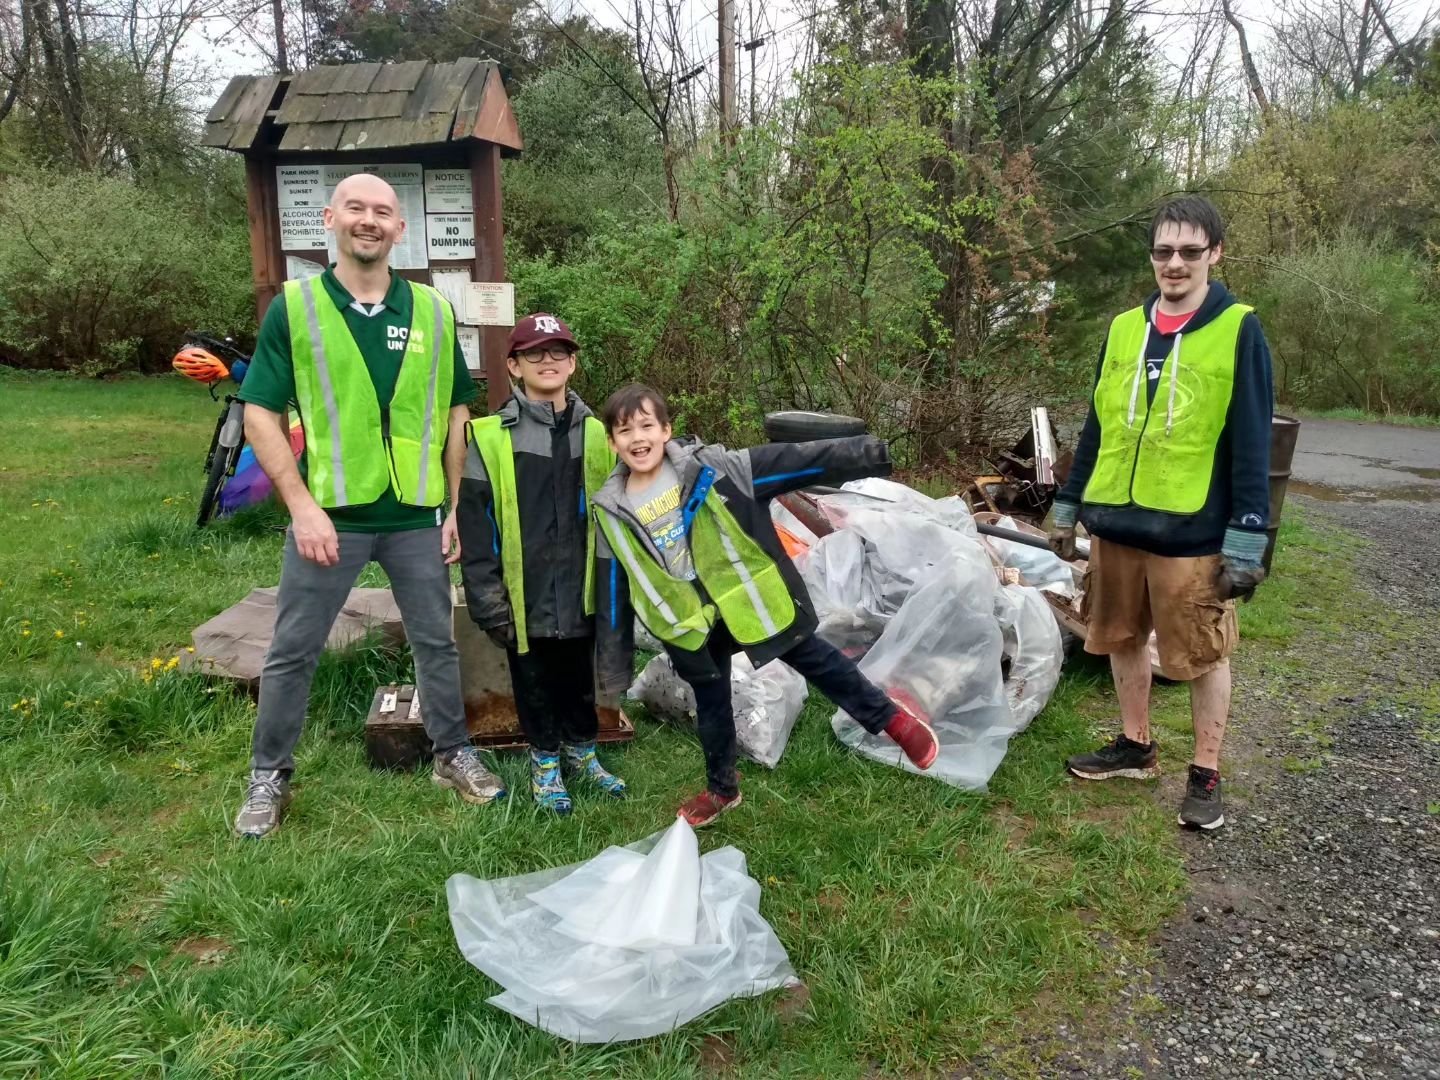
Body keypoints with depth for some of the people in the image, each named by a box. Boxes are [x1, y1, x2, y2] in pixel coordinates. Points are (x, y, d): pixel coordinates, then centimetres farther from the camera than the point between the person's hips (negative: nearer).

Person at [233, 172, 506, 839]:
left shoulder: (432, 311, 3)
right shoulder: (293, 307, -3)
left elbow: (456, 413, 8)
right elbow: (260, 414, -5)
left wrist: (457, 507, 4)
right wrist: (302, 505, -14)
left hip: (417, 516, 2)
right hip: (329, 515, -2)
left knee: (436, 643, 14)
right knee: (292, 653, 9)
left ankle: (453, 755, 32)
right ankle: (269, 776, 27)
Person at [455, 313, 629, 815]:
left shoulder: (596, 434, 4)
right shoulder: (491, 437, -7)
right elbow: (475, 524, -8)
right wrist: (488, 602, -10)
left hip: (580, 594, 3)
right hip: (525, 600, -2)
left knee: (579, 678, 16)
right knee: (534, 683, 12)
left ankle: (581, 751, 37)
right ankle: (545, 761, 31)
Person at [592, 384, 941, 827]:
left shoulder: (709, 468, -15)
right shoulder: (612, 509, -4)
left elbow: (788, 462, -17)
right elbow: (616, 583, 6)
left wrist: (863, 454, -23)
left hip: (748, 600, -3)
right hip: (691, 623, 3)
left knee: (816, 661, 10)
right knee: (711, 705, 18)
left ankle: (893, 720, 28)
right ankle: (721, 789, 39)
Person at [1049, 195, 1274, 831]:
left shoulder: (1238, 330, -6)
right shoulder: (1124, 327, 9)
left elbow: (1251, 445, -9)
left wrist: (1246, 541, -13)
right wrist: (1068, 507, 13)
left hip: (1191, 531, -5)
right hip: (1115, 523, 5)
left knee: (1204, 654, 5)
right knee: (1123, 638, 15)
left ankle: (1206, 776, 20)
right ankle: (1136, 746, 33)